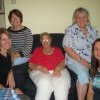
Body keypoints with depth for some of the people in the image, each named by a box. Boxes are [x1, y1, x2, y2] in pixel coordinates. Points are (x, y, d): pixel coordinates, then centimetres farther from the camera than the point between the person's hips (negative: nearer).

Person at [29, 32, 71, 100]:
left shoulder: (57, 50, 24)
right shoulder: (37, 51, 22)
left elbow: (63, 62, 10)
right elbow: (31, 65, 13)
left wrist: (58, 68, -13)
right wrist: (39, 67, -8)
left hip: (58, 71, 1)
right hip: (40, 72, 0)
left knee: (62, 84, -33)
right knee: (45, 83, -36)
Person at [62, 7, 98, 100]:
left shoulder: (93, 30, 14)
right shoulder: (71, 30, -1)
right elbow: (67, 48, -8)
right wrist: (80, 60, -16)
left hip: (92, 60, 4)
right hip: (75, 59, -4)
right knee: (83, 73, -34)